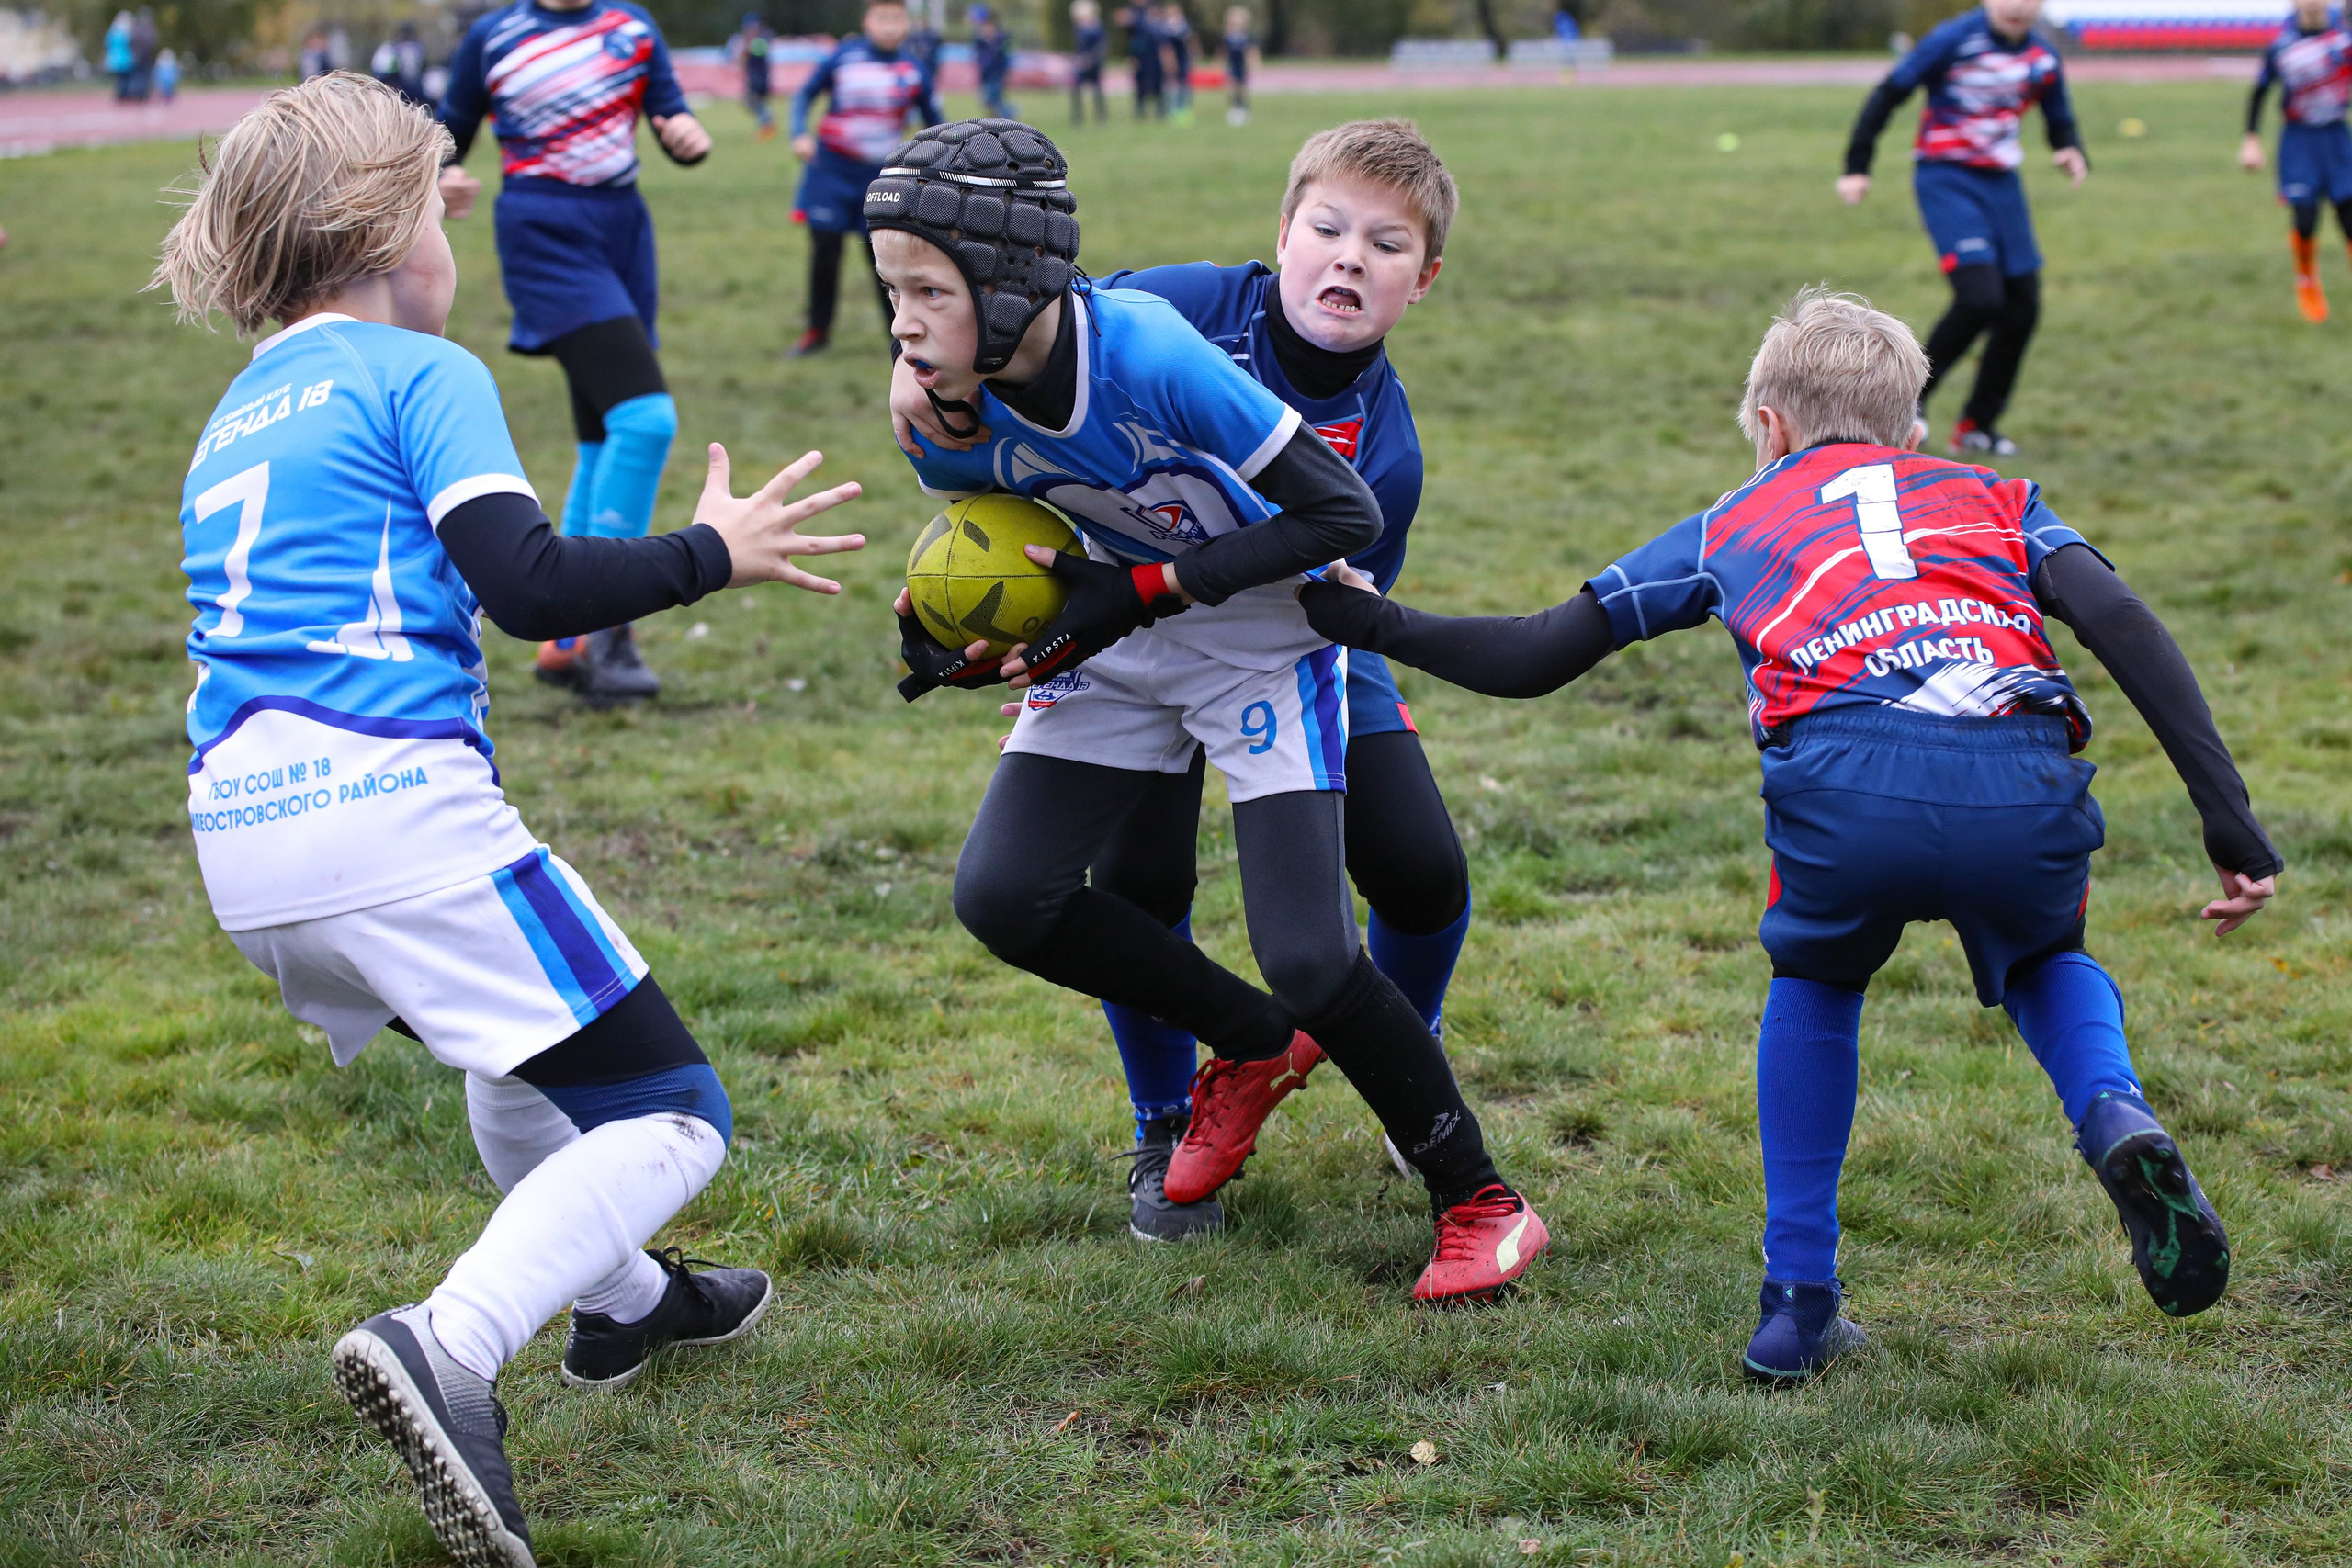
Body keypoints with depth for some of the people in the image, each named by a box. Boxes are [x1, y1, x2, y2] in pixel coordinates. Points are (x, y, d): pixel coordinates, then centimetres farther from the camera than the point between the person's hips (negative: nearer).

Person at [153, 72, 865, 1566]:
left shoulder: (234, 419, 23)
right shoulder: (422, 375, 1)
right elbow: (528, 585, -11)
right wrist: (712, 553, 0)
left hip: (241, 835, 8)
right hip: (392, 801, -8)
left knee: (522, 1038, 34)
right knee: (671, 1119, -7)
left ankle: (618, 1299, 47)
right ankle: (447, 1348, -28)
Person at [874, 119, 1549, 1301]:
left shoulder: (1149, 357, -33)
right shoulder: (957, 399, -16)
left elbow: (1345, 513, -26)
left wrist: (1140, 592, -27)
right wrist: (945, 627, -17)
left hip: (1264, 642, -6)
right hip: (1122, 640, 6)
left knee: (1305, 957, -14)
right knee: (1002, 895, -5)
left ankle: (1477, 1202, 7)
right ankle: (1256, 1047, 18)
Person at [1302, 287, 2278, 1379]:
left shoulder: (1733, 523, 31)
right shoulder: (1993, 499, 32)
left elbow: (1535, 659, 31)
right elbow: (2122, 624, 14)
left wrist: (1381, 627, 47)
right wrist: (2228, 815, 9)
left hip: (1845, 782, -1)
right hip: (2025, 788, 1)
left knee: (1815, 987, 31)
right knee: (2046, 963, 33)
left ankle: (1798, 1301, 25)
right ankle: (2115, 1117, 3)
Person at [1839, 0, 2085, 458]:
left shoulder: (2043, 59, 4)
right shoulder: (1955, 39, -12)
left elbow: (2060, 123, 17)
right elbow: (1889, 94, -7)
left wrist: (2071, 153, -7)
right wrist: (1857, 166, -11)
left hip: (2002, 183, 6)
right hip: (1947, 181, -6)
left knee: (2023, 307, 3)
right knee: (1980, 297, -22)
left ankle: (1977, 424, 18)